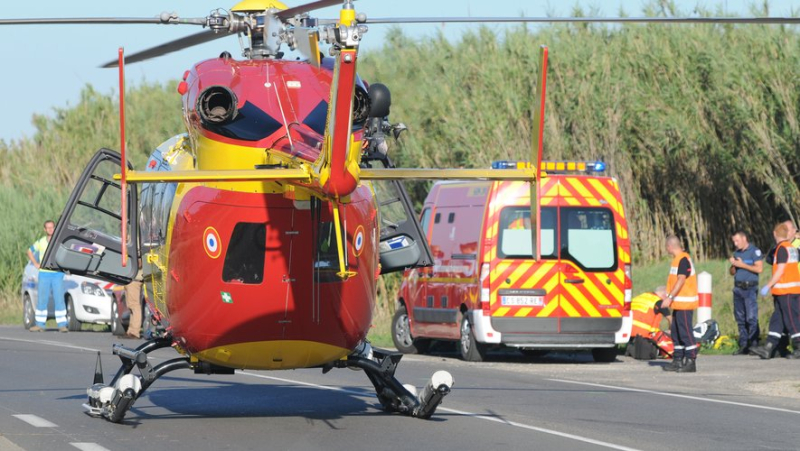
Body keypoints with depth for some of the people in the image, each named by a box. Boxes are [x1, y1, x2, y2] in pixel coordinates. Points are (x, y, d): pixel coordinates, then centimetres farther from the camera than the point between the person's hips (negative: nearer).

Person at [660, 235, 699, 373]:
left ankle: (691, 362, -9)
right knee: (676, 333, 14)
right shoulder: (678, 259, 15)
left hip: (685, 304, -11)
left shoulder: (683, 260, -16)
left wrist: (670, 297, -25)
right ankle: (678, 360, 20)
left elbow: (681, 280, -23)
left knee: (686, 333, -10)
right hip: (679, 303, 11)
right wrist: (669, 297, 24)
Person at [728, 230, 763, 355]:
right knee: (740, 319, 6)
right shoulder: (736, 253, 17)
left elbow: (759, 268, -14)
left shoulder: (754, 251, -4)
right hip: (738, 288, 7)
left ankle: (754, 344, -10)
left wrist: (742, 265, -11)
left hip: (750, 288, -7)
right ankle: (743, 345, 9)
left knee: (751, 318, -12)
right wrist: (733, 265, 0)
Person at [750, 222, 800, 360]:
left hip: (786, 291, -9)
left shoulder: (782, 248, -13)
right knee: (777, 319, 8)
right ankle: (768, 348, 8)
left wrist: (768, 286, -15)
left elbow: (780, 270, -18)